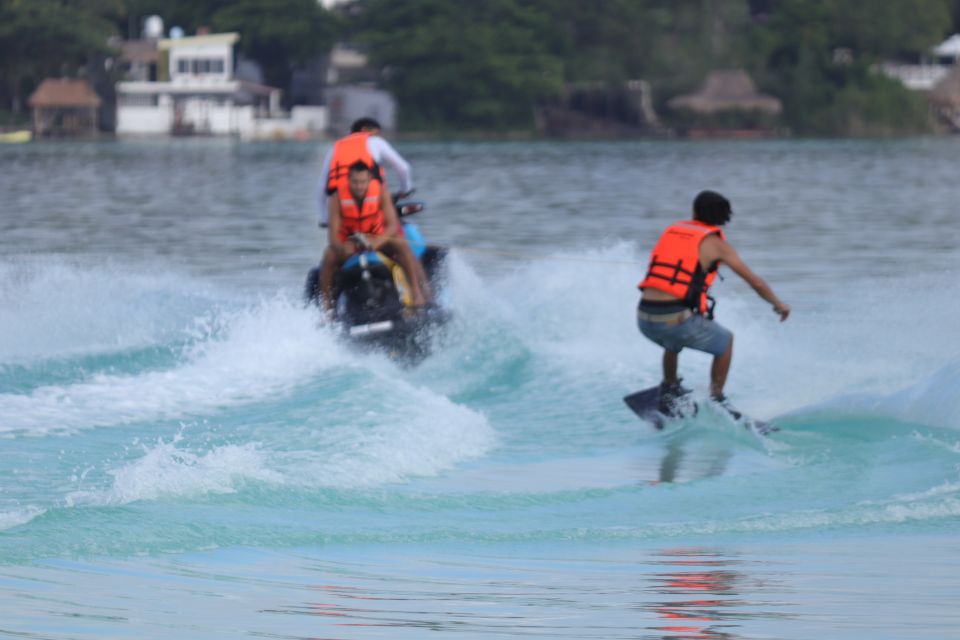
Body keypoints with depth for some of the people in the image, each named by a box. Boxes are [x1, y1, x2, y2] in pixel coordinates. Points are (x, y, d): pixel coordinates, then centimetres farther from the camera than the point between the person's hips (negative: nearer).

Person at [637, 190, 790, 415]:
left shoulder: (671, 231, 17)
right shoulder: (715, 243, 4)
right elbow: (754, 281, 10)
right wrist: (778, 304, 27)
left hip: (644, 319, 5)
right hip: (676, 318, -5)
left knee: (674, 340, 40)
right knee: (725, 341, 22)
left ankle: (669, 392, 39)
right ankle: (716, 401, 21)